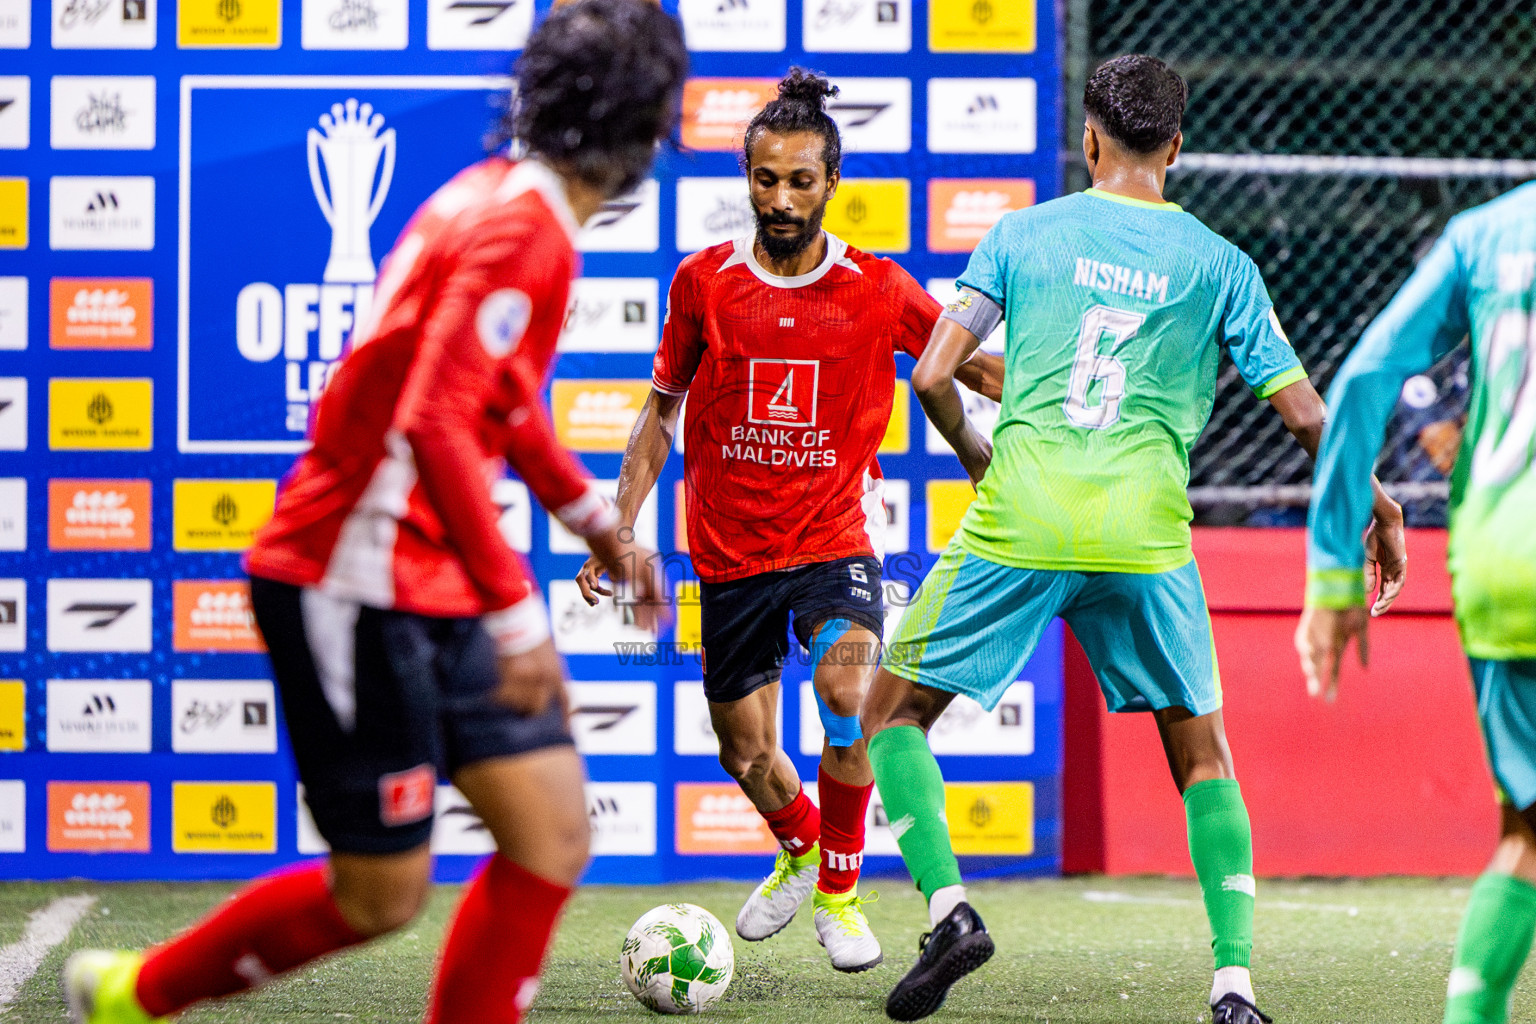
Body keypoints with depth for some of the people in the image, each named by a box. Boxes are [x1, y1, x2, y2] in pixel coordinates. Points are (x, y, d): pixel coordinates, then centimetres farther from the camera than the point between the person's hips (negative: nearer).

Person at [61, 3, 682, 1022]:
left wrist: (594, 515, 27)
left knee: (554, 836, 3)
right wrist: (517, 611, -28)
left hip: (435, 595, 10)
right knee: (382, 893, -1)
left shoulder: (503, 199, 11)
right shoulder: (520, 229, -20)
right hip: (358, 592, -10)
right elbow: (435, 424, -29)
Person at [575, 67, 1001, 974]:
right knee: (746, 754, 8)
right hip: (731, 550, 2)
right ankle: (800, 850, 43)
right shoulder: (704, 280, -2)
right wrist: (617, 528, 5)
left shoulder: (878, 289, -6)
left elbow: (974, 366, 6)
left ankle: (841, 893, -8)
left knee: (849, 688, -28)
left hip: (835, 535, -2)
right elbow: (662, 411, 9)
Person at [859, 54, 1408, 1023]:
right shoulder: (1220, 264, 8)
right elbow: (1305, 413, 5)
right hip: (1146, 539, 1)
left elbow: (934, 375, 0)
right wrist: (1377, 512, 20)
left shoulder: (1024, 233, 7)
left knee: (895, 709, 16)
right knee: (1202, 753, 15)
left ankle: (948, 907, -3)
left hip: (1017, 528, -1)